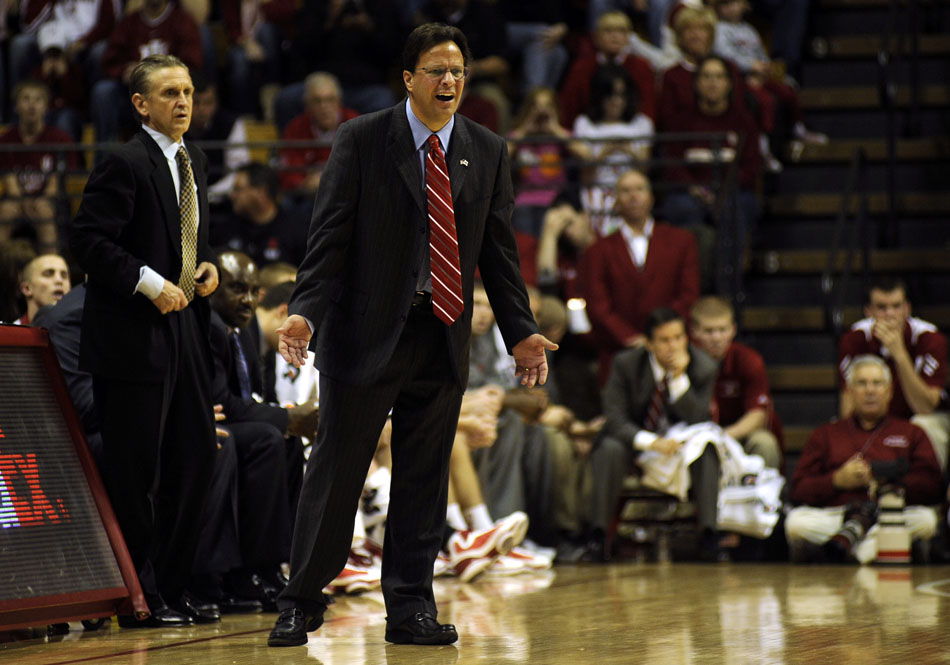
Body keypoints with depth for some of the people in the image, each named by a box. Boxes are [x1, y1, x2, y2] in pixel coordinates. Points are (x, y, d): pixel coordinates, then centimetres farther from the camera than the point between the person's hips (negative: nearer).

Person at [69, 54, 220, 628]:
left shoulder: (194, 163, 15)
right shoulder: (124, 164, -11)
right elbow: (89, 241, -17)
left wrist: (208, 265, 7)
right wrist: (151, 284, -20)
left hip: (185, 326, 8)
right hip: (133, 336, -8)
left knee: (197, 456, 9)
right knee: (137, 472, -3)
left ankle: (172, 586, 19)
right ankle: (140, 598, 4)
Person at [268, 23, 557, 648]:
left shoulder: (488, 151, 9)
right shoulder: (362, 140, -3)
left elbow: (499, 250, 12)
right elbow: (330, 235, -6)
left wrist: (521, 331, 7)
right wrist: (305, 311, -18)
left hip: (444, 338, 4)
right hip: (368, 333, -4)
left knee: (424, 480, 7)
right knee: (336, 470, -1)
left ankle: (411, 608, 14)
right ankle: (301, 606, 9)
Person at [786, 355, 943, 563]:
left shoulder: (911, 433, 24)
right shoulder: (826, 435, 26)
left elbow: (932, 486, 7)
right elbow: (799, 489, 14)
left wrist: (883, 482, -5)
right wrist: (838, 480, -3)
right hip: (833, 513, 0)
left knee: (925, 519, -36)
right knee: (796, 521, -32)